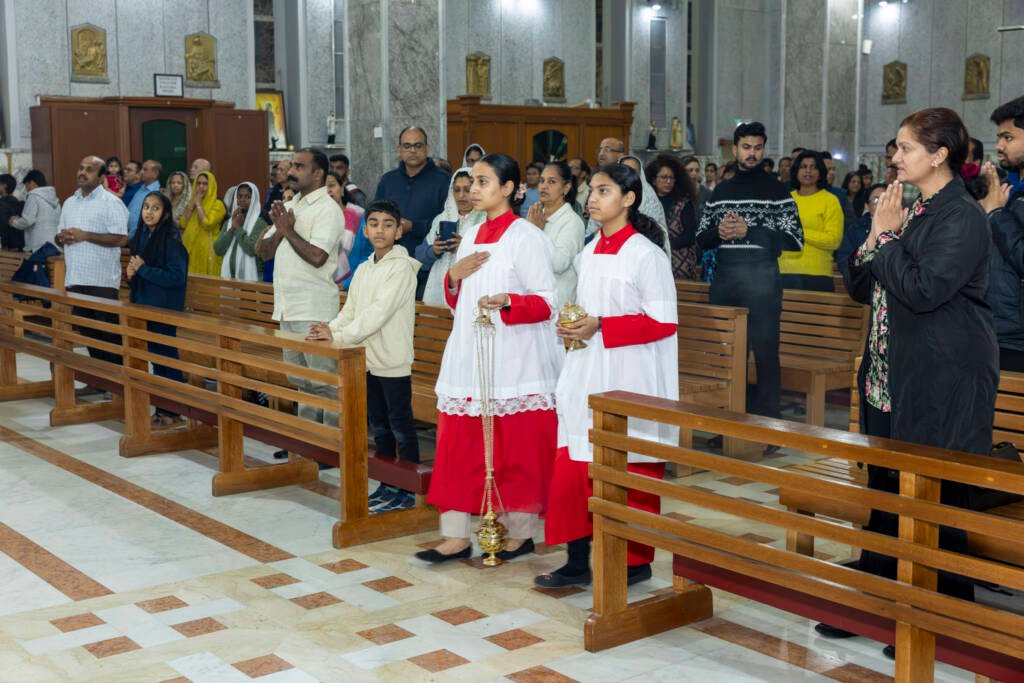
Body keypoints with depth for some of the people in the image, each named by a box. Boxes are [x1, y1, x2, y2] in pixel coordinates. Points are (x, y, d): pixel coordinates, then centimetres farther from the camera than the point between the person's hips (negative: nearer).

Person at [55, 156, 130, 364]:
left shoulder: (111, 203, -6)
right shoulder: (69, 203, 16)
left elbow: (121, 238, -15)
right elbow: (59, 236, 22)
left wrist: (85, 236, -17)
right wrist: (62, 237, -3)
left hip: (102, 279, -7)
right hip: (75, 278, 7)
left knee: (109, 332, -2)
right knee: (88, 332, 11)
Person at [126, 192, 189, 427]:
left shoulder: (171, 240, -14)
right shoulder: (140, 237, 9)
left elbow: (176, 277, -20)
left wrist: (143, 269, -18)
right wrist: (131, 273, -2)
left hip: (165, 310, -8)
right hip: (143, 306, 8)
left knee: (165, 359, -2)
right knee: (155, 358, 12)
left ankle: (171, 412, 5)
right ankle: (162, 407, 20)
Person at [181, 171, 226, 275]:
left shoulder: (218, 204, -5)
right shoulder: (193, 203, 16)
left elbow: (207, 224, -19)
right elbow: (183, 224, 4)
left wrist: (199, 204, -9)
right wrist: (193, 203, 0)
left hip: (206, 252, -6)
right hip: (190, 250, 6)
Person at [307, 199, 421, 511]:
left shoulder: (402, 267, -12)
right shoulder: (364, 269, 14)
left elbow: (379, 312, -20)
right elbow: (350, 310, 14)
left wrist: (339, 335, -22)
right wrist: (331, 328, -6)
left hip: (393, 362, -8)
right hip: (369, 360, 8)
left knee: (401, 427, -1)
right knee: (379, 427, 15)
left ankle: (407, 492, 7)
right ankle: (387, 486, 26)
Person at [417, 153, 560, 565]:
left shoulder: (526, 237, -7)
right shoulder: (470, 237, 14)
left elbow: (548, 302, -11)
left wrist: (507, 302, -27)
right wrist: (455, 276, 1)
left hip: (513, 360, -7)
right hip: (469, 357, 7)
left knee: (515, 448, 0)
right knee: (459, 446, 4)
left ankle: (520, 533, 15)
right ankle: (456, 536, 9)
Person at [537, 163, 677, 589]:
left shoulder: (645, 254, -10)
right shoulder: (589, 253, 12)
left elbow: (663, 323, -14)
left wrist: (601, 327, -19)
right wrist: (574, 327, 1)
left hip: (628, 379, -7)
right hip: (587, 377, 7)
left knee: (629, 471, 2)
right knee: (574, 466, 4)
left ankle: (636, 560, 16)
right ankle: (578, 561, 12)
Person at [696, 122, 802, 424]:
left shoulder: (776, 190, -1)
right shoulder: (721, 191, 15)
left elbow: (794, 240, -8)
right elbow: (701, 237, 17)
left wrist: (749, 232, -15)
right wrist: (718, 232, -6)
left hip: (761, 282, -5)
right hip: (724, 281, 5)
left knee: (765, 354, -4)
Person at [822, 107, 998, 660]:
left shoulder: (963, 217, -12)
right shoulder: (904, 208, 13)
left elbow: (924, 289, -23)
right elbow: (861, 287, 13)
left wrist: (887, 236, -12)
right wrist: (877, 235, -2)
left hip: (943, 383, -8)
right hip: (891, 376, 8)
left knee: (936, 499, 0)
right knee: (886, 489, 15)